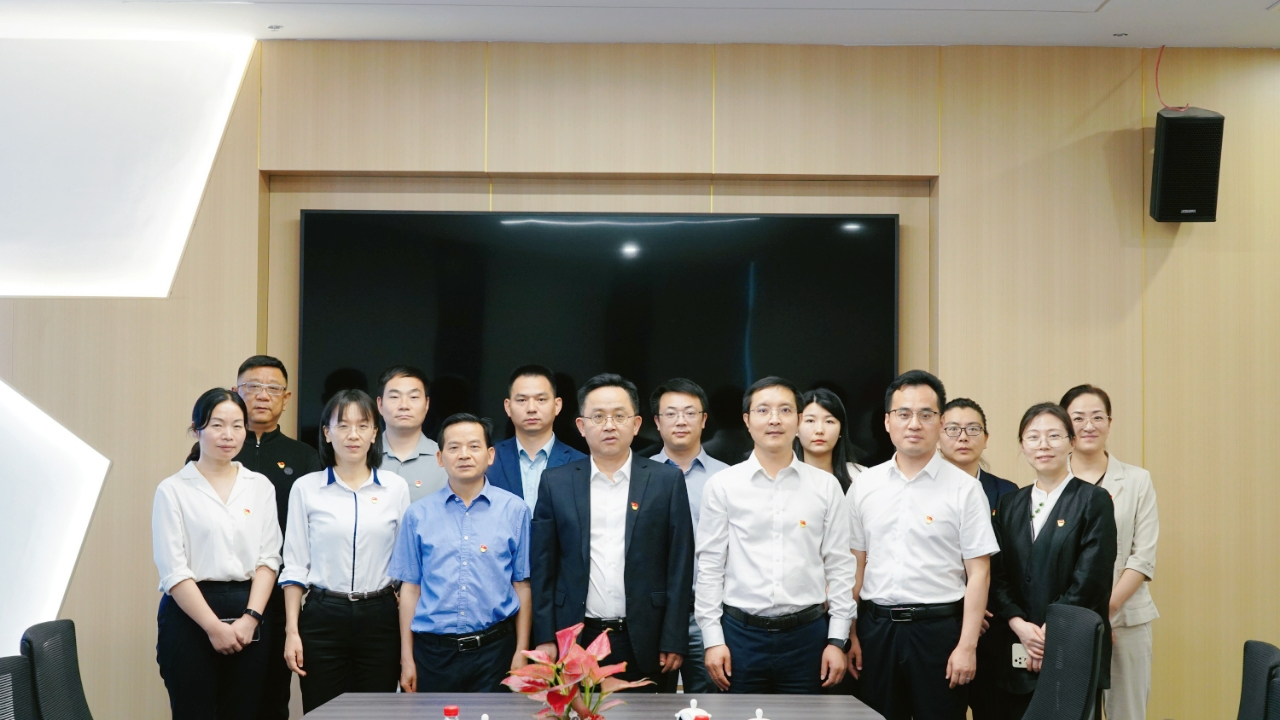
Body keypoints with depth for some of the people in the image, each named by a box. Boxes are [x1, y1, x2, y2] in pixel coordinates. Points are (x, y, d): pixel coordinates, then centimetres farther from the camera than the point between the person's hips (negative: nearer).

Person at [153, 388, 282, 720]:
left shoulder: (260, 486, 9)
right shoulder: (173, 490, -2)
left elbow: (268, 558, 5)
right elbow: (173, 570, -7)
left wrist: (250, 617, -8)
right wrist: (214, 626, -13)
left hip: (248, 620, 3)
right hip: (190, 615, -3)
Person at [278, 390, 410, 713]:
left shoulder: (396, 488, 4)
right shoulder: (305, 488, 2)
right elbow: (295, 566, 4)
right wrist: (292, 631, -2)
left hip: (379, 617, 1)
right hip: (323, 617, -1)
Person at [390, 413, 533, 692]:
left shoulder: (514, 510, 1)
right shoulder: (419, 514, 4)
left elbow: (522, 585, 1)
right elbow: (410, 587, 6)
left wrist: (521, 652, -3)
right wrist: (407, 657, 3)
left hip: (493, 650, -1)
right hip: (434, 651, 1)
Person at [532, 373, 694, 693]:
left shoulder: (667, 480, 2)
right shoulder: (556, 482, 4)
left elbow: (680, 565, 1)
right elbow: (543, 567, 6)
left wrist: (674, 642, -3)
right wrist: (545, 638, 0)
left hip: (645, 643, -1)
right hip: (575, 642, 1)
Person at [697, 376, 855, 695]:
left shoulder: (826, 486, 3)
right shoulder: (722, 485, 1)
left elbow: (839, 566, 5)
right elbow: (710, 566, 3)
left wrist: (838, 639, 1)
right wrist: (712, 638, -1)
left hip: (807, 634, 1)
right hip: (741, 633, 0)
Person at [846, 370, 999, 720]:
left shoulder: (964, 488, -3)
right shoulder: (864, 485, 7)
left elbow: (978, 573, -5)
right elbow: (855, 564, 9)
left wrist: (967, 645, -10)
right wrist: (849, 634, 5)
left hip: (938, 626, -3)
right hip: (876, 625, 3)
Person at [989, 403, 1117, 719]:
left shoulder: (1093, 500, -1)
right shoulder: (1010, 505, 13)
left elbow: (1091, 578, -9)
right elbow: (997, 574, 6)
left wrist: (1051, 632, -13)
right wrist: (1019, 625, -10)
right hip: (1017, 653, 4)